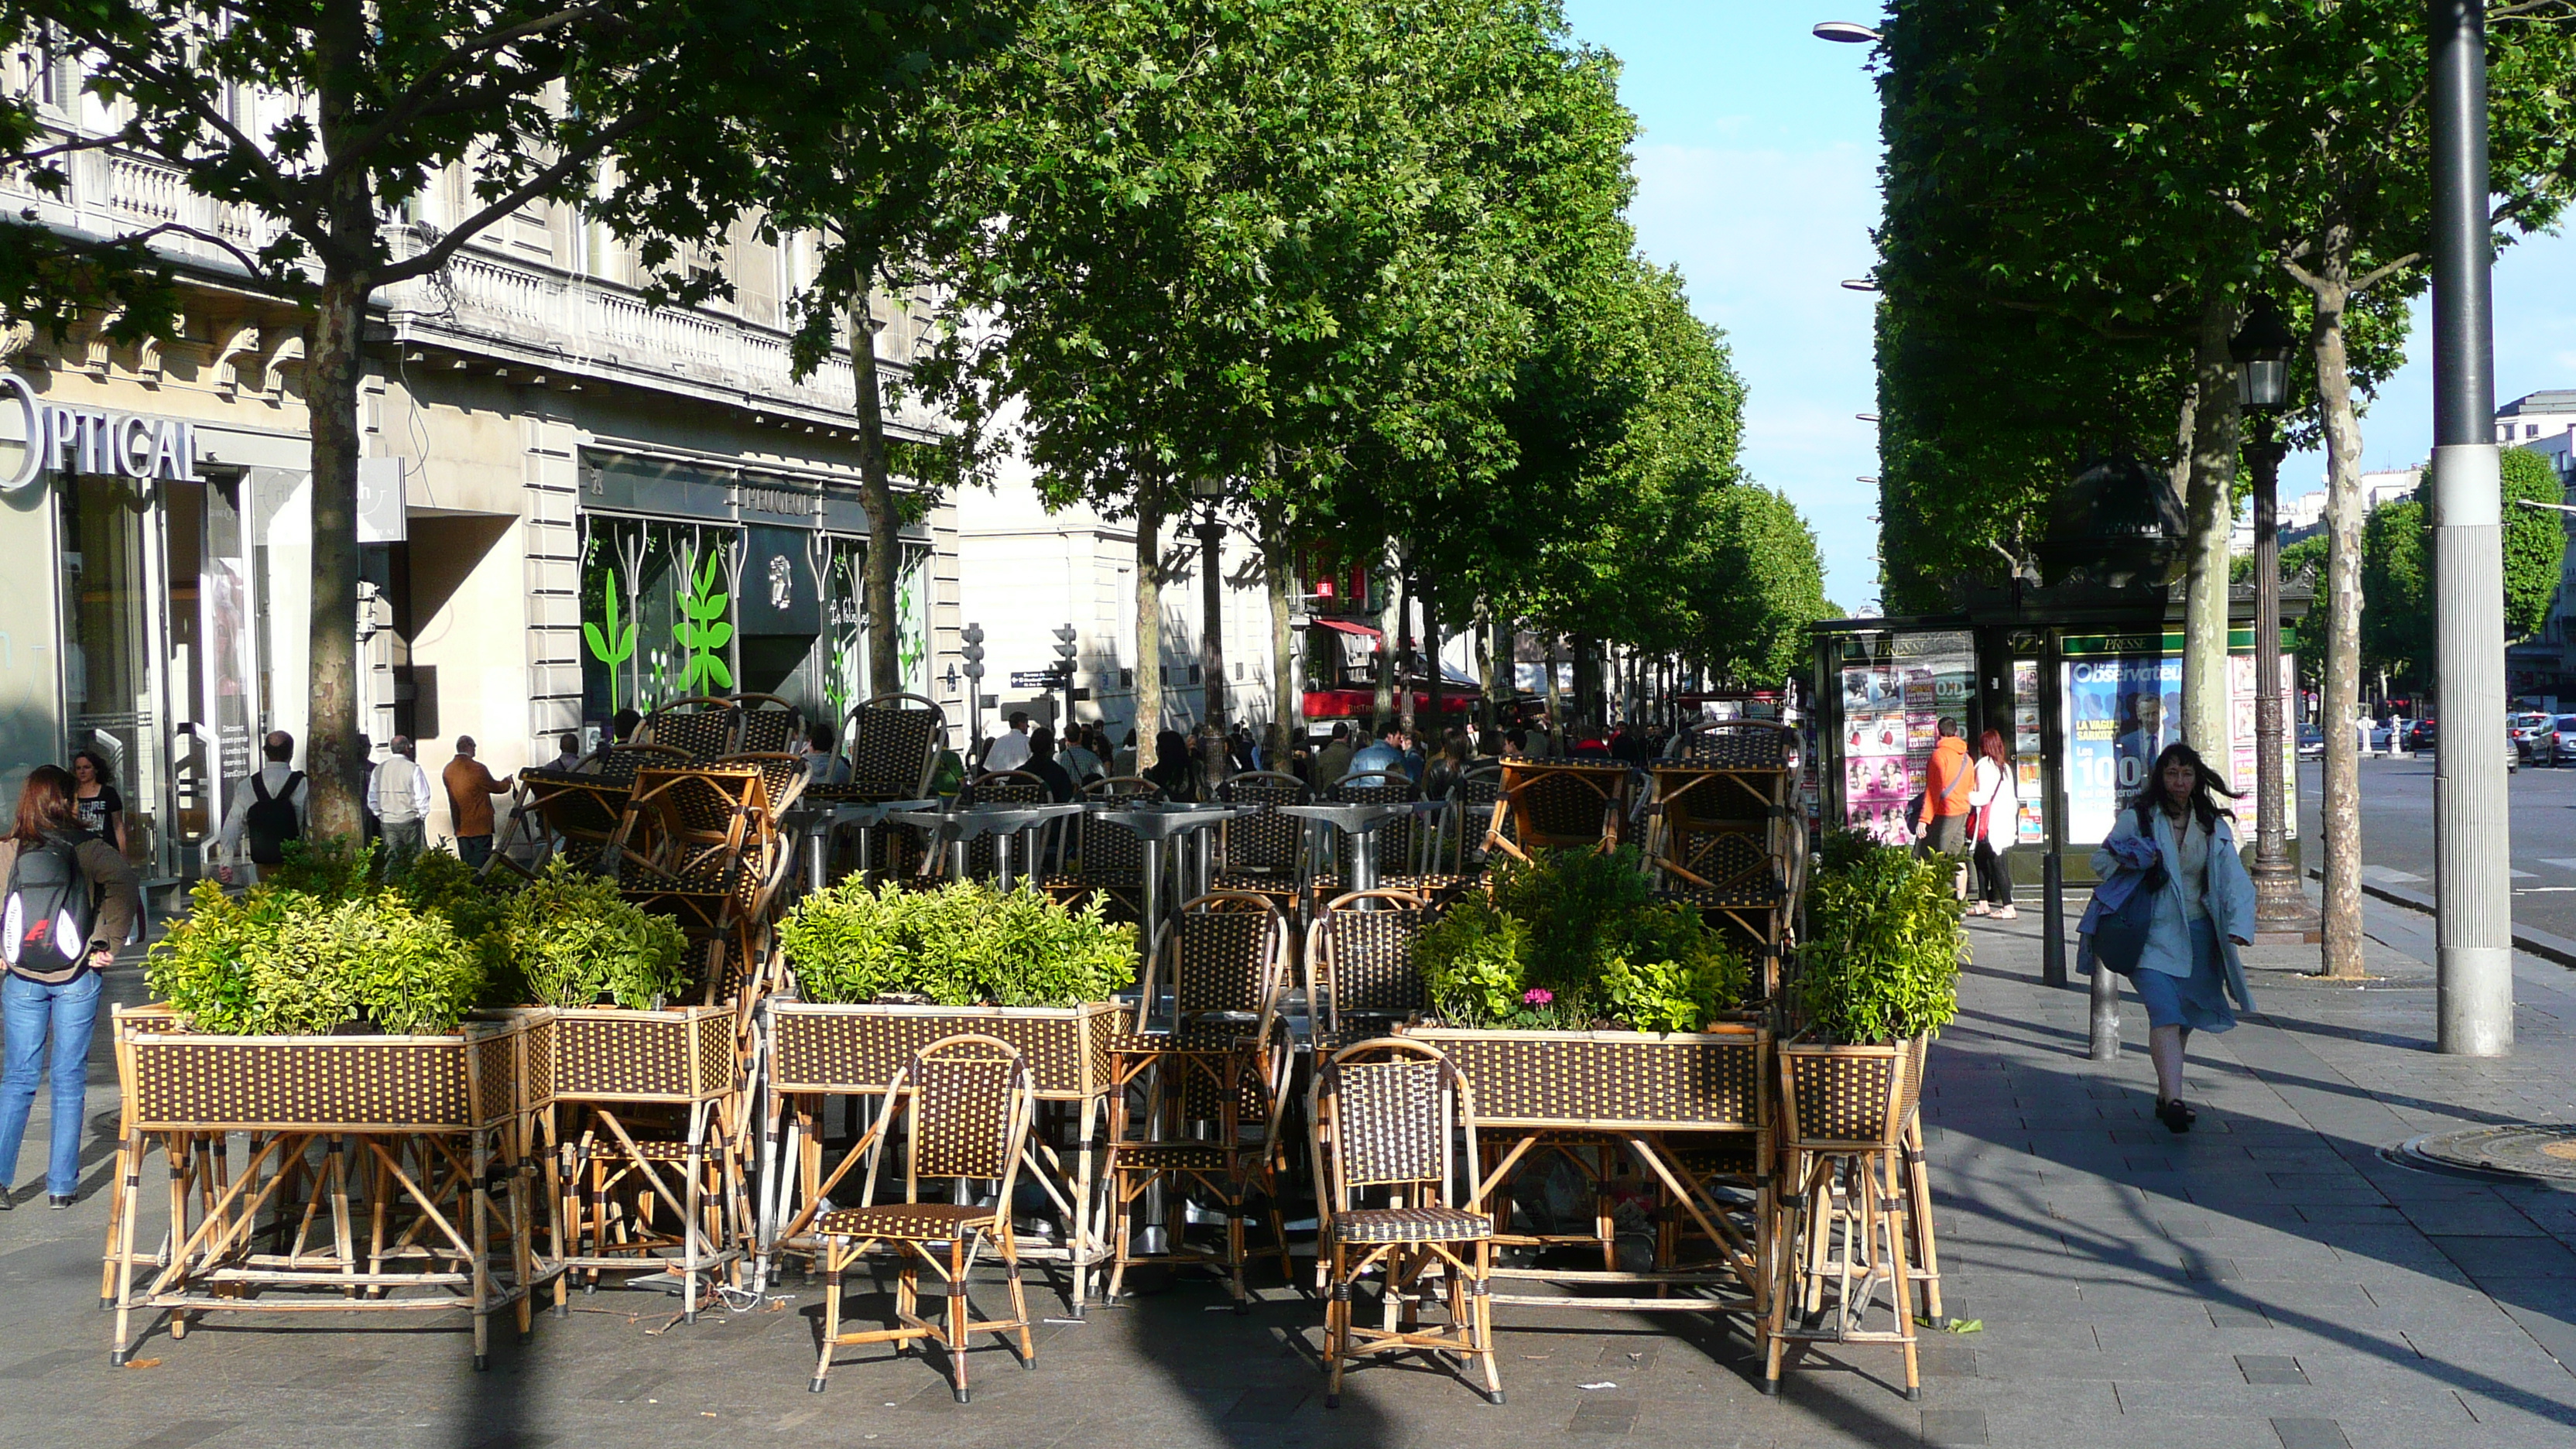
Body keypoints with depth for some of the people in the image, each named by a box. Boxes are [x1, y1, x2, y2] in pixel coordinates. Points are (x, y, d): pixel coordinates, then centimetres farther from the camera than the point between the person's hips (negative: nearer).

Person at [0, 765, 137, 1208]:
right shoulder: (87, 848, -7)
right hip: (76, 978, -2)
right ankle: (61, 1185, 9)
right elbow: (123, 884, -22)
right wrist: (106, 944, -14)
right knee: (69, 1080, 6)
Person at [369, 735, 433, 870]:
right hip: (410, 820, -4)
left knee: (391, 859, 5)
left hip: (387, 822, 4)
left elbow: (372, 799, 8)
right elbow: (423, 796, -11)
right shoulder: (413, 768, -10)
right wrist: (422, 815, 2)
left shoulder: (379, 769, 5)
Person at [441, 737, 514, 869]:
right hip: (480, 824, -5)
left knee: (466, 862, 8)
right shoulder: (477, 768, -13)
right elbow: (495, 787, 0)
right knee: (481, 858, -3)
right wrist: (507, 782, 21)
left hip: (460, 826, 5)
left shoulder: (447, 771, 5)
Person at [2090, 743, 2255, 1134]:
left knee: (2185, 1017, 12)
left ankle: (2166, 1095, 28)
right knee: (2166, 1013, -19)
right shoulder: (2138, 818, -1)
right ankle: (2173, 1099, -29)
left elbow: (2234, 879, 1)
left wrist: (2239, 924, -14)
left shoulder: (2214, 826, 7)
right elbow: (2102, 859, 7)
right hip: (2152, 935, -4)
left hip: (2197, 933, 4)